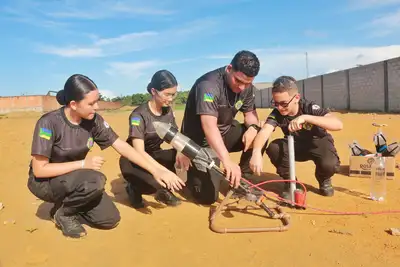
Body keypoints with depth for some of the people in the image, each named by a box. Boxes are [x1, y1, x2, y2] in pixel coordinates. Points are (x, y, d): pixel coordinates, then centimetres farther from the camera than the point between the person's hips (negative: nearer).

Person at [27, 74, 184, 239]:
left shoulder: (94, 120, -12)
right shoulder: (49, 123, -26)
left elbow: (122, 147, -10)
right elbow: (39, 170, -24)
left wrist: (156, 170, -14)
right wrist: (83, 164, -26)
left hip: (74, 179, 5)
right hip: (44, 182, -5)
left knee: (110, 219, -7)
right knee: (96, 180, -32)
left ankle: (69, 203, 14)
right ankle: (62, 212, -5)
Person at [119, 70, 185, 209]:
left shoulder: (168, 111, -4)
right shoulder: (139, 114, -23)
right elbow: (139, 152, -31)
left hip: (154, 155, 6)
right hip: (133, 161, -6)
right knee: (157, 182, -34)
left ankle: (162, 191, 0)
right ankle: (134, 188, 0)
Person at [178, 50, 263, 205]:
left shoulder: (247, 87, -6)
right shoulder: (209, 85, -30)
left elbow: (250, 112, 5)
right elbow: (209, 126, -41)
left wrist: (253, 127, -21)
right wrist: (227, 161, -53)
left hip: (225, 131, 7)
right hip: (201, 139, -6)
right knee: (208, 196, -12)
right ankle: (192, 170, 20)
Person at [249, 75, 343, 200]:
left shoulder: (310, 107, -27)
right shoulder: (276, 113, -21)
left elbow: (338, 124, -41)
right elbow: (264, 131, -39)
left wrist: (305, 117, -52)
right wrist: (256, 152, -61)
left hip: (318, 143, -2)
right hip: (295, 145, 2)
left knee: (329, 164, -34)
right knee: (273, 148, -30)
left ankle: (324, 180, 5)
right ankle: (290, 181, -3)